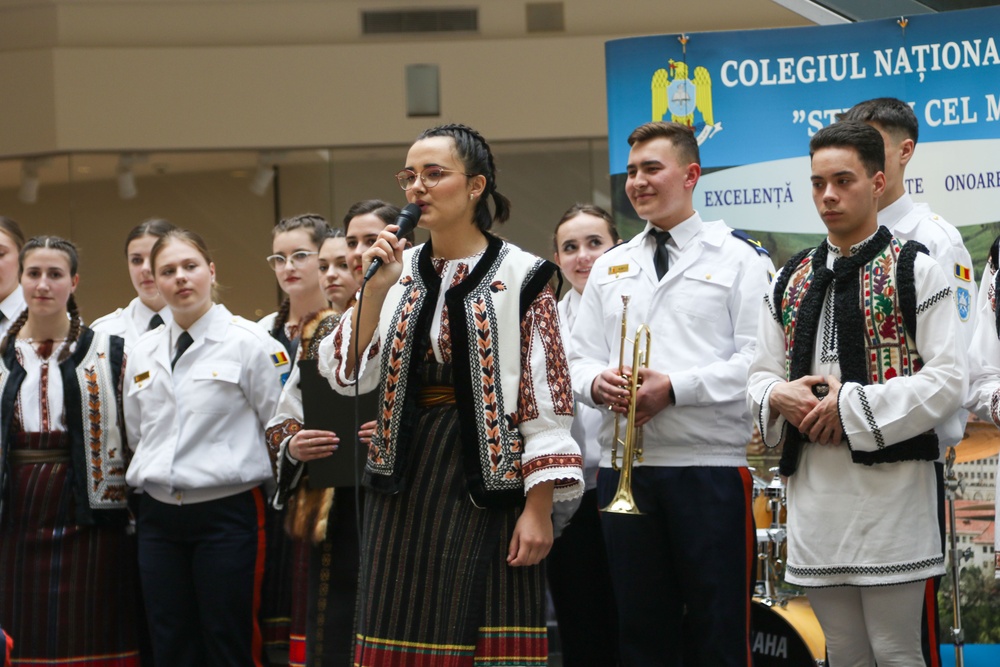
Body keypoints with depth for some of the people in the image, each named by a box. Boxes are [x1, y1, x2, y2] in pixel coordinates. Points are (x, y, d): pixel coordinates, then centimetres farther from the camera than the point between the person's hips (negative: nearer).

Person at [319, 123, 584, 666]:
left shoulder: (520, 277, -4)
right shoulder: (399, 271, 9)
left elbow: (545, 402, -6)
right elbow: (348, 375, 2)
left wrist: (538, 509, -12)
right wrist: (376, 288, -10)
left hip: (486, 482, -4)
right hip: (405, 483, 5)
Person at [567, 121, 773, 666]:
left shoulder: (738, 258, 1)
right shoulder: (609, 268, 18)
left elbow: (758, 358, -9)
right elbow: (579, 358, 16)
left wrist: (675, 387, -17)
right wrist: (596, 382, -7)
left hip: (710, 464, -5)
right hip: (623, 468, 5)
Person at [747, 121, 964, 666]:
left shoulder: (914, 271, -2)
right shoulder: (791, 281, 14)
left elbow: (948, 380, -9)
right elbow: (760, 376, 16)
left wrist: (854, 406, -15)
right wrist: (780, 398, -8)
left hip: (890, 485, -5)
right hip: (813, 492, 5)